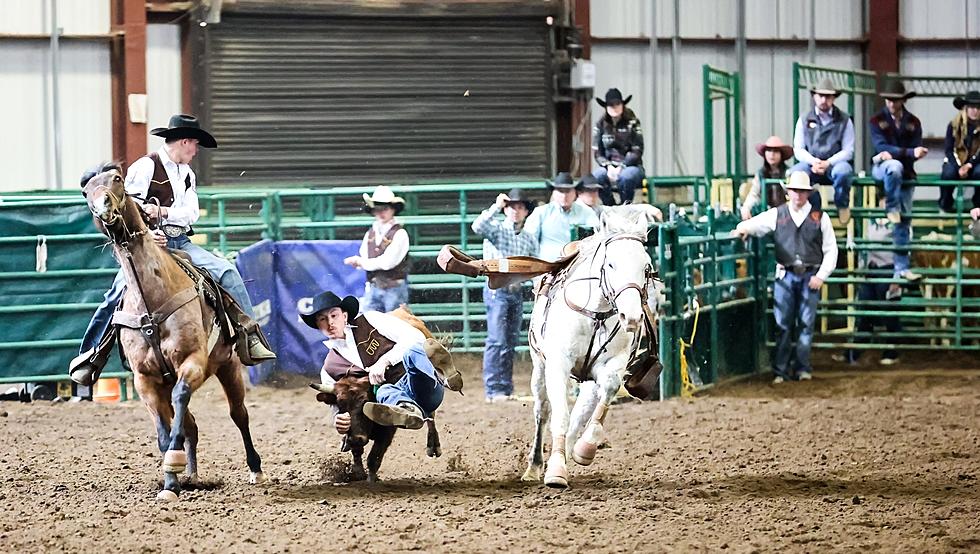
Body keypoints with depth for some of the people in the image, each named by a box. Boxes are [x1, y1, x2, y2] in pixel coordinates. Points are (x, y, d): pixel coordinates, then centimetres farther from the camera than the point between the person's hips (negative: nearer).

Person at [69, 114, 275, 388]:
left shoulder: (188, 175, 20)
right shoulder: (146, 166, -3)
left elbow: (192, 212, 6)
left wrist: (163, 212, -13)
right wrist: (147, 233, -26)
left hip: (179, 242, 6)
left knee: (227, 271, -9)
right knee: (119, 292, -26)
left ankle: (250, 335, -5)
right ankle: (88, 357, -20)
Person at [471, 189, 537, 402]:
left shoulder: (529, 239, 14)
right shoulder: (496, 229, -1)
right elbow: (478, 227, -21)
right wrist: (496, 207, -19)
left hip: (517, 291, 6)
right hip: (497, 289, -6)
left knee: (511, 342, 8)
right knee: (497, 341, -9)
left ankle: (507, 388, 12)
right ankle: (493, 390, -9)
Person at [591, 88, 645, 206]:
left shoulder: (632, 123, -4)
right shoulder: (600, 125, 4)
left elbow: (637, 152, -6)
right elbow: (597, 153, 3)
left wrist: (621, 167, -19)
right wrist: (608, 166, -16)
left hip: (630, 166, -2)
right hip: (609, 165, 2)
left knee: (625, 176, -38)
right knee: (597, 176, -31)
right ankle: (610, 206, -14)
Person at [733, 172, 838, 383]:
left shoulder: (819, 217, 4)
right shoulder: (777, 215, 7)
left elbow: (830, 249, 4)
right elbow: (756, 224, 1)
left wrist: (821, 275, -5)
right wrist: (743, 228, -23)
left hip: (810, 276, -1)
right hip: (785, 275, 1)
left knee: (806, 324, 3)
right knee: (783, 324, 0)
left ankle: (803, 368, 12)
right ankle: (780, 371, 4)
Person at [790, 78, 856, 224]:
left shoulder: (844, 120, 5)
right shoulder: (804, 120, 10)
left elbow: (848, 151, 1)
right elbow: (798, 149, 7)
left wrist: (828, 163, -15)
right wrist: (813, 161, -13)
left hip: (835, 163, -1)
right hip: (811, 164, 1)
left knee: (843, 171, -38)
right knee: (793, 173, -32)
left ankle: (842, 205, -5)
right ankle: (814, 205, -6)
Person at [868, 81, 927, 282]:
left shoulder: (913, 122, 7)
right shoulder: (877, 121, -1)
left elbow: (916, 151, -1)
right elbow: (881, 147, -15)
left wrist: (893, 153, -18)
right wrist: (909, 152, -27)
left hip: (906, 173, 3)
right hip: (881, 168, -3)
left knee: (904, 221, 0)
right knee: (895, 166, -40)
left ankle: (901, 268, 1)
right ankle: (891, 209, -23)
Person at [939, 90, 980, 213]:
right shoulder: (954, 125, -9)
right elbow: (949, 150, -9)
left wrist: (970, 165, -23)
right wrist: (959, 168, -23)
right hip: (955, 161, 0)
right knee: (949, 173, -34)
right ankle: (945, 204, -10)